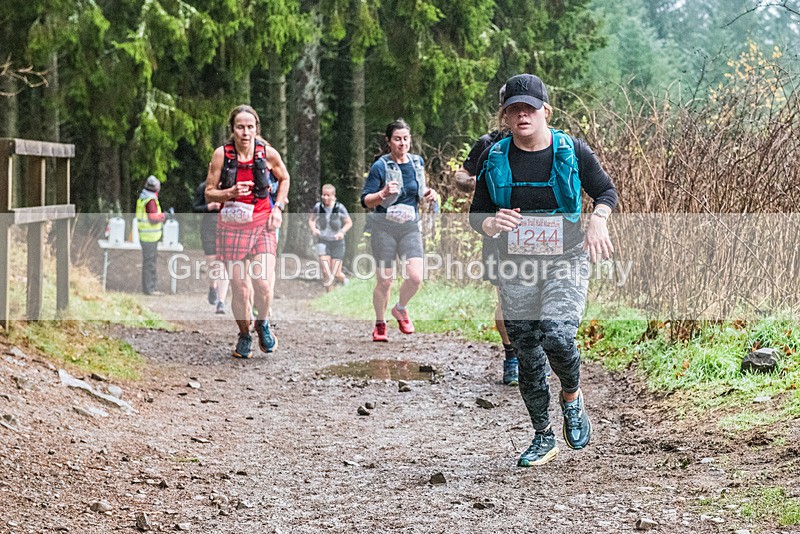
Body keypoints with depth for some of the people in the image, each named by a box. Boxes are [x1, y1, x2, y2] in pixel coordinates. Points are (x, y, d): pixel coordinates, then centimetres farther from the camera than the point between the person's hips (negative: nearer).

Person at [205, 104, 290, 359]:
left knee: (262, 283, -15)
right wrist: (231, 193, -18)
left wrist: (278, 207, 5)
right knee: (239, 288, 0)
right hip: (231, 227, 0)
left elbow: (284, 178, 17)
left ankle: (263, 324, 16)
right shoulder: (221, 154, -6)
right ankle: (244, 336, 24)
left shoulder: (267, 153, -4)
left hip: (262, 226, 0)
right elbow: (209, 193, 0)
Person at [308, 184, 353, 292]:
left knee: (336, 274, 2)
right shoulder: (318, 207, -6)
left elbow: (349, 223, 0)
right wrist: (313, 229, -11)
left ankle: (345, 280, 37)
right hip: (323, 241, 1)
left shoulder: (339, 208, -11)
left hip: (337, 242, -1)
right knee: (326, 272, -12)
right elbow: (311, 219, 9)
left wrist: (342, 232, -17)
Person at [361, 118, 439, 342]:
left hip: (410, 228, 3)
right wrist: (383, 194, -25)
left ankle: (400, 309, 18)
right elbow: (365, 200, -7)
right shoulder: (380, 167, -8)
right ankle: (380, 324, 21)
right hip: (384, 228, -3)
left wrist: (429, 195, 3)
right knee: (384, 281, -2)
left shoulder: (418, 162, 8)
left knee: (415, 277, -12)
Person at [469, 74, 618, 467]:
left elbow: (606, 191, 8)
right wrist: (491, 223, -19)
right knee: (527, 354, 4)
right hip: (516, 267, 3)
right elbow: (476, 214, 5)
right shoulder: (494, 158, 1)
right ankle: (543, 438, 21)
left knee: (557, 335, -24)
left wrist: (598, 219, -13)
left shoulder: (572, 151, -4)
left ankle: (572, 397, 8)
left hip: (566, 261, -2)